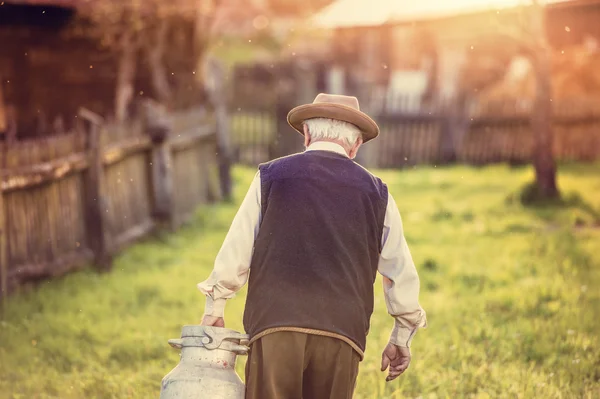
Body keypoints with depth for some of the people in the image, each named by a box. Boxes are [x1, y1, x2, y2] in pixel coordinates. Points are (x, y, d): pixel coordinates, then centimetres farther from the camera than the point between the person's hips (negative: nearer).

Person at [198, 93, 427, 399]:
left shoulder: (271, 176, 9)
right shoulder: (375, 192, 12)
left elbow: (234, 254, 9)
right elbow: (401, 274, 16)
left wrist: (213, 310, 23)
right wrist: (402, 338, 29)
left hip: (275, 328, -1)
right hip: (342, 332, 2)